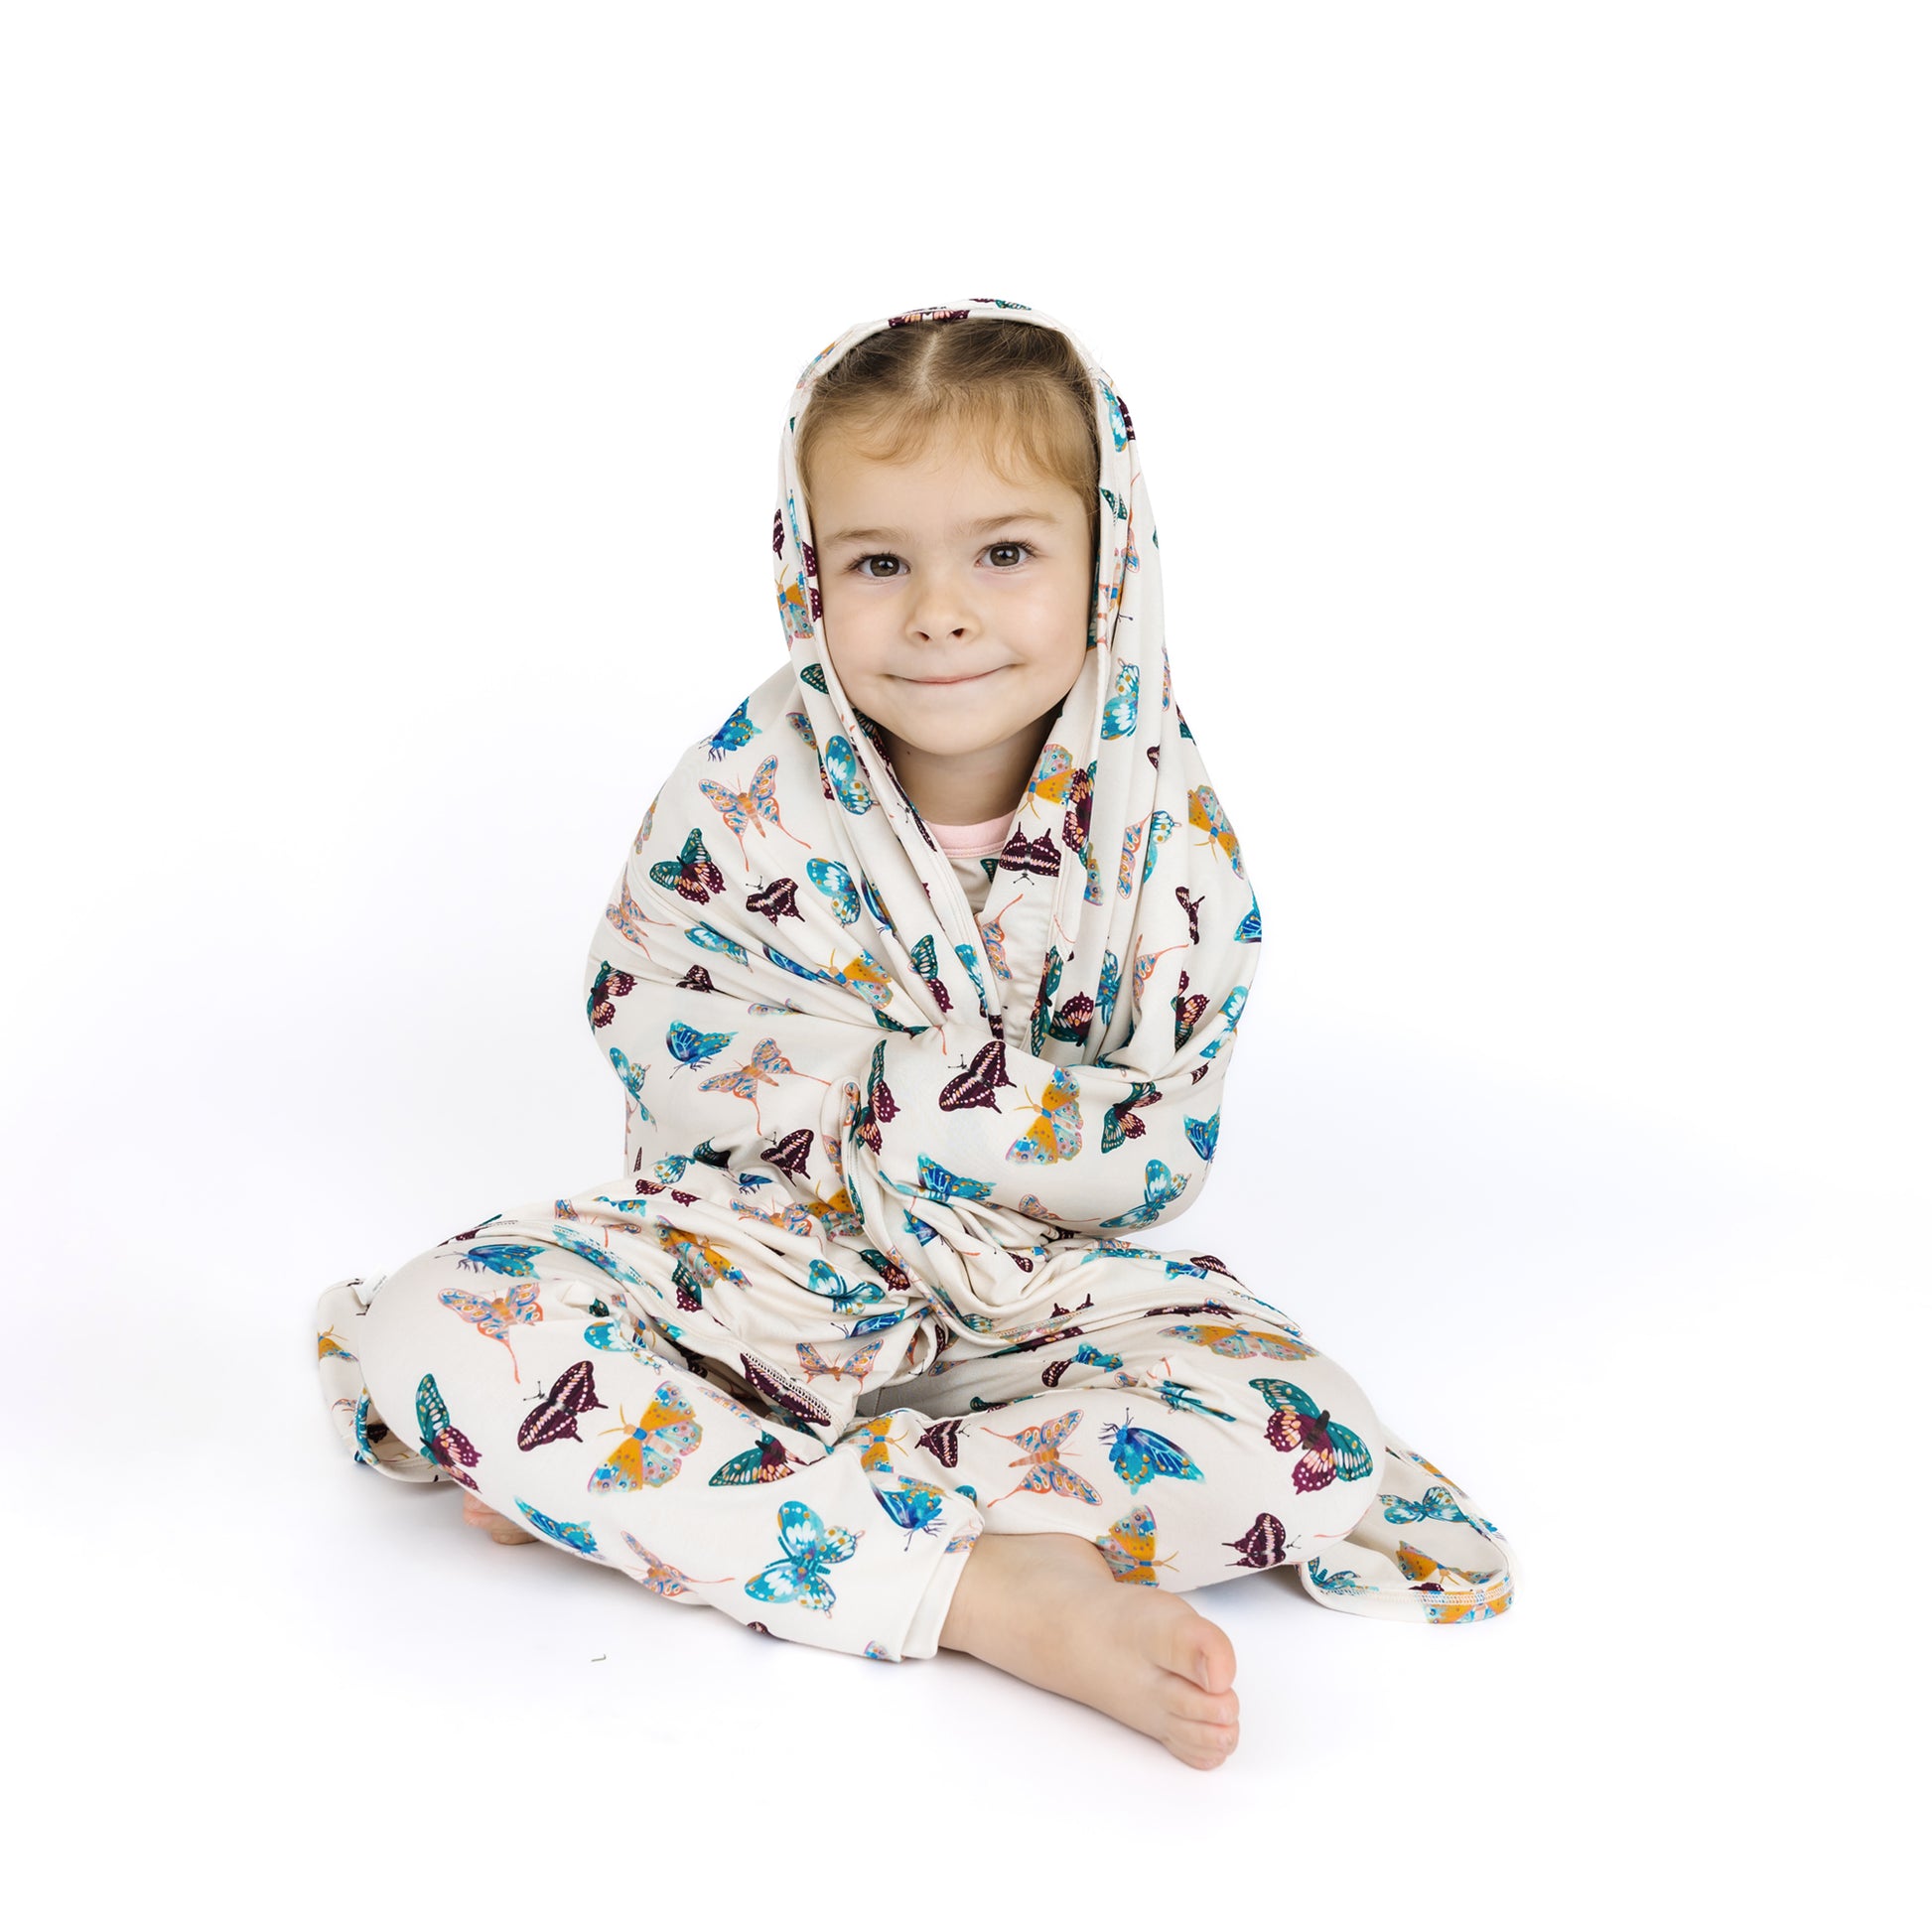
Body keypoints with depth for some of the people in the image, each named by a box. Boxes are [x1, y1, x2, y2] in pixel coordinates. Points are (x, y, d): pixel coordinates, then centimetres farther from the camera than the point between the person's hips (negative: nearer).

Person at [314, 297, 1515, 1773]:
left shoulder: (1170, 829, -9)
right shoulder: (745, 791, -11)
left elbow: (1154, 1162, -9)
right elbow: (663, 1046, -13)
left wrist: (886, 1082, -22)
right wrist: (1016, 1096, -19)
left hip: (1031, 1295, 1)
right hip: (743, 1254, 0)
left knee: (1295, 1436, -26)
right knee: (434, 1333, -27)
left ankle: (623, 1492, -28)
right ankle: (986, 1587, -33)